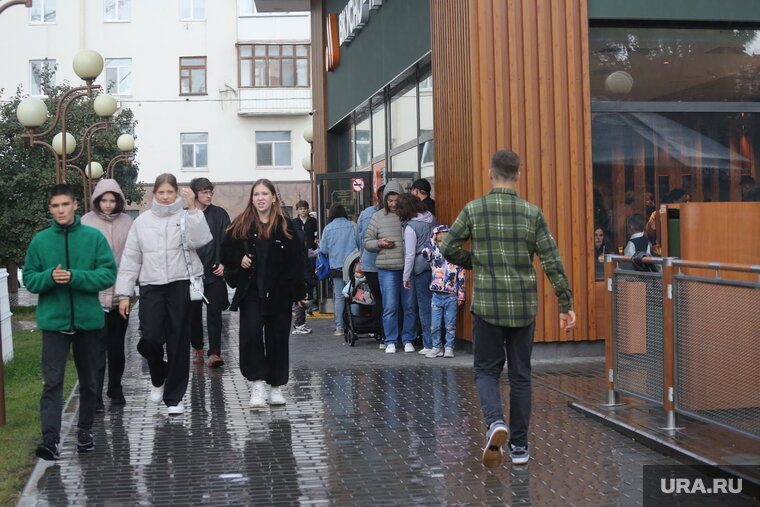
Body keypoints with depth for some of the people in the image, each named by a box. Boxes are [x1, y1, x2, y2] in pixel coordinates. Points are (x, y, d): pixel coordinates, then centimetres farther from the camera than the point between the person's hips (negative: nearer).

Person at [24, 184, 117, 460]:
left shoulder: (94, 237, -3)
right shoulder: (40, 240, 2)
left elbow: (108, 275, -8)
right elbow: (29, 279, 3)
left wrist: (74, 277, -21)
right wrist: (49, 277, -18)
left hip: (88, 320, 1)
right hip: (53, 320, 0)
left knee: (88, 380, 13)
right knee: (52, 380, -8)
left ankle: (85, 430, 29)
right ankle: (50, 438, -12)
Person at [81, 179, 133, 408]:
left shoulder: (126, 221, 4)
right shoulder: (87, 221, -2)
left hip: (120, 294, 3)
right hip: (95, 294, -3)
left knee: (117, 345, 13)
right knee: (98, 346, -6)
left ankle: (116, 390, 26)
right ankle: (95, 396, -3)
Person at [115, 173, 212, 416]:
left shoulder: (186, 217, 3)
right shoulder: (142, 221, 10)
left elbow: (199, 240, -17)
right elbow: (130, 259, 11)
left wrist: (192, 208, -19)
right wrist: (124, 293, 7)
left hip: (181, 286, -1)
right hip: (151, 287, 2)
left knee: (178, 342, 2)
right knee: (150, 337, -12)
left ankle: (174, 396, 16)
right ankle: (158, 377, 21)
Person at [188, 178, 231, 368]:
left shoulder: (220, 214, 4)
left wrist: (223, 263, -8)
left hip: (214, 273, -1)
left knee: (214, 312, -8)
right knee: (194, 313, 9)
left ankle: (214, 352, -10)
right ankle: (197, 348, 24)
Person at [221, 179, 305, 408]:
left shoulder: (285, 226, 4)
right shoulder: (241, 225, 5)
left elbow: (295, 262, 3)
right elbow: (226, 252, 12)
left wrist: (299, 292, -1)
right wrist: (239, 259, -10)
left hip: (279, 292, 0)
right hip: (250, 292, 0)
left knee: (277, 338, 6)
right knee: (251, 334, -15)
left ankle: (276, 387, 18)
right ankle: (257, 382, -8)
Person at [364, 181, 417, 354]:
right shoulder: (378, 217, 7)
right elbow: (367, 242, 12)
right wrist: (379, 244, -7)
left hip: (408, 268, 0)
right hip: (387, 269, 0)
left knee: (409, 306, 5)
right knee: (390, 307, 2)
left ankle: (408, 339, 17)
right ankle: (390, 341, 11)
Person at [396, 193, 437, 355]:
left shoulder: (410, 227, -11)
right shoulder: (431, 219, 9)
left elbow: (410, 255, -11)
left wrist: (406, 277, -3)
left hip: (421, 269, -7)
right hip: (436, 267, 7)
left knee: (424, 306, 0)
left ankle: (430, 344, 3)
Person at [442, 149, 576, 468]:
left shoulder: (473, 209, -4)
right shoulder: (532, 213, -2)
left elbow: (449, 248, -5)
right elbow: (552, 262, -5)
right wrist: (566, 305, -1)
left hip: (487, 305, -1)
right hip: (523, 306, 1)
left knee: (486, 372, 11)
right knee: (520, 375, 11)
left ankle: (496, 423, -16)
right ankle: (519, 447, 15)